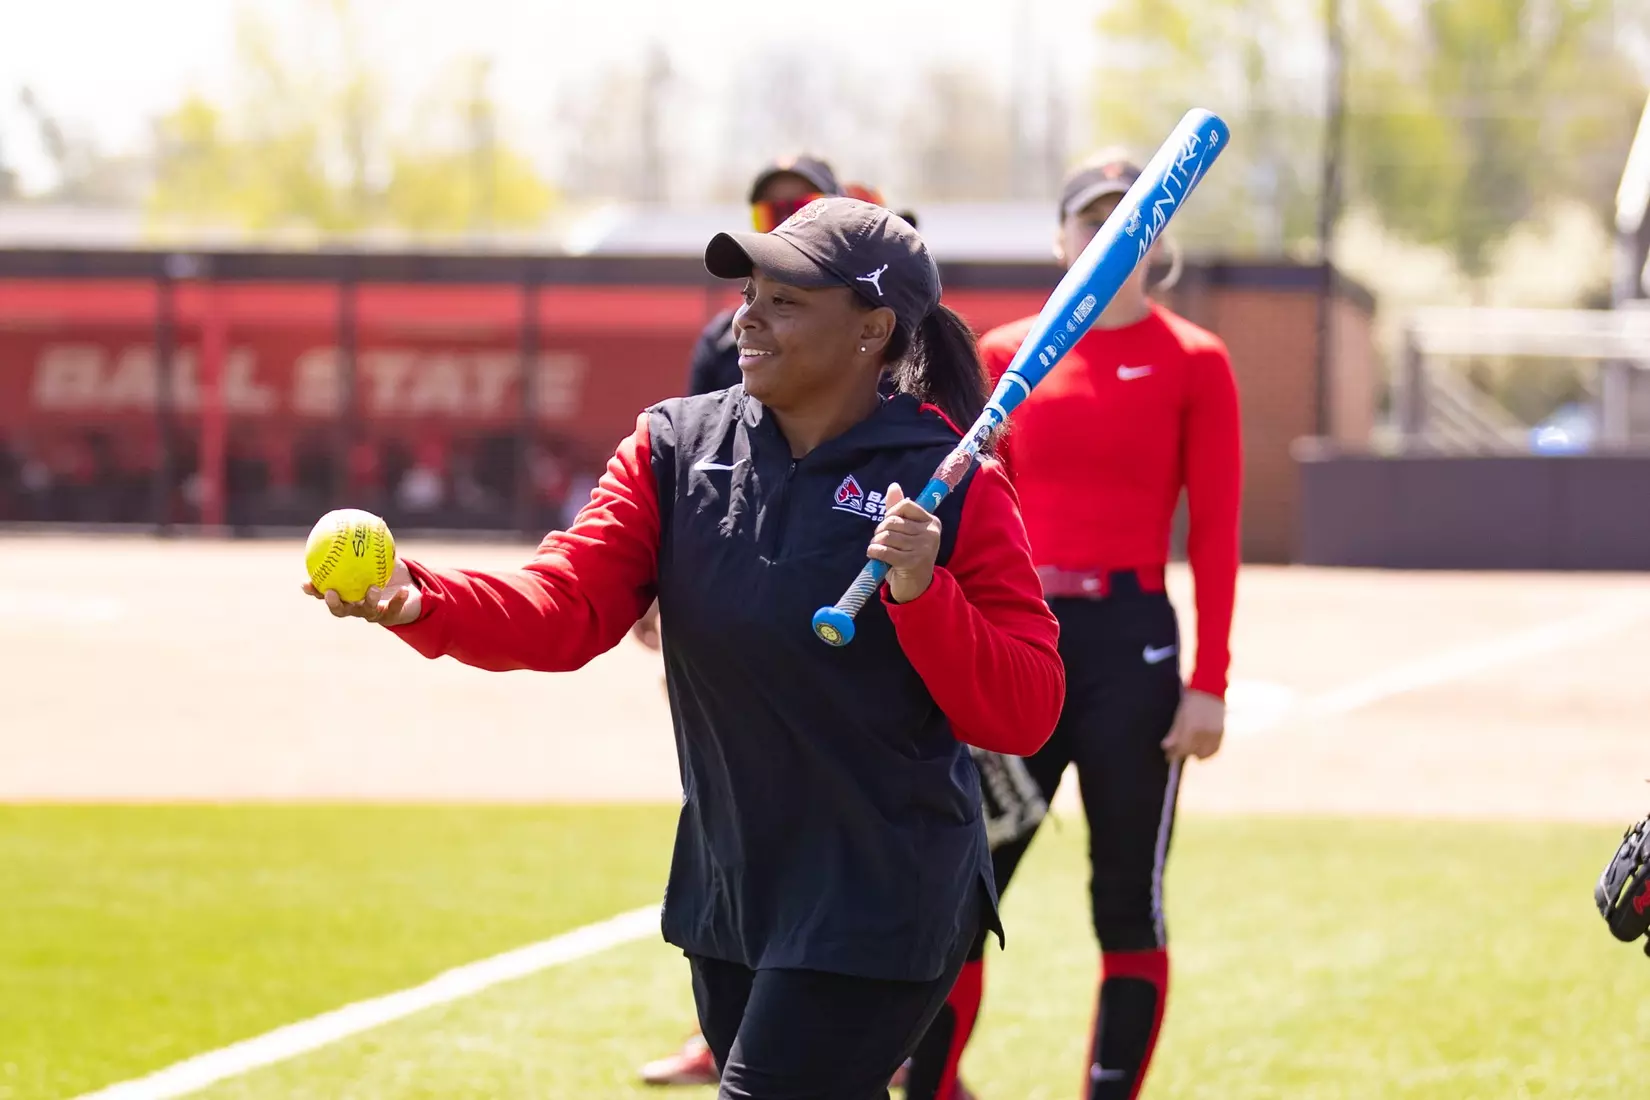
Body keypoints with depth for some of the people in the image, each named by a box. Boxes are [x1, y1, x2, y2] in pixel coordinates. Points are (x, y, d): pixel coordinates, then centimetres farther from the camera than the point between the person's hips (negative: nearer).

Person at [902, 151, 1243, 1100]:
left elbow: (1215, 533, -3)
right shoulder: (1006, 356, 9)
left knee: (1129, 907, 3)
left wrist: (1210, 683, -9)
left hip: (1131, 644, -2)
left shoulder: (1193, 362, 1)